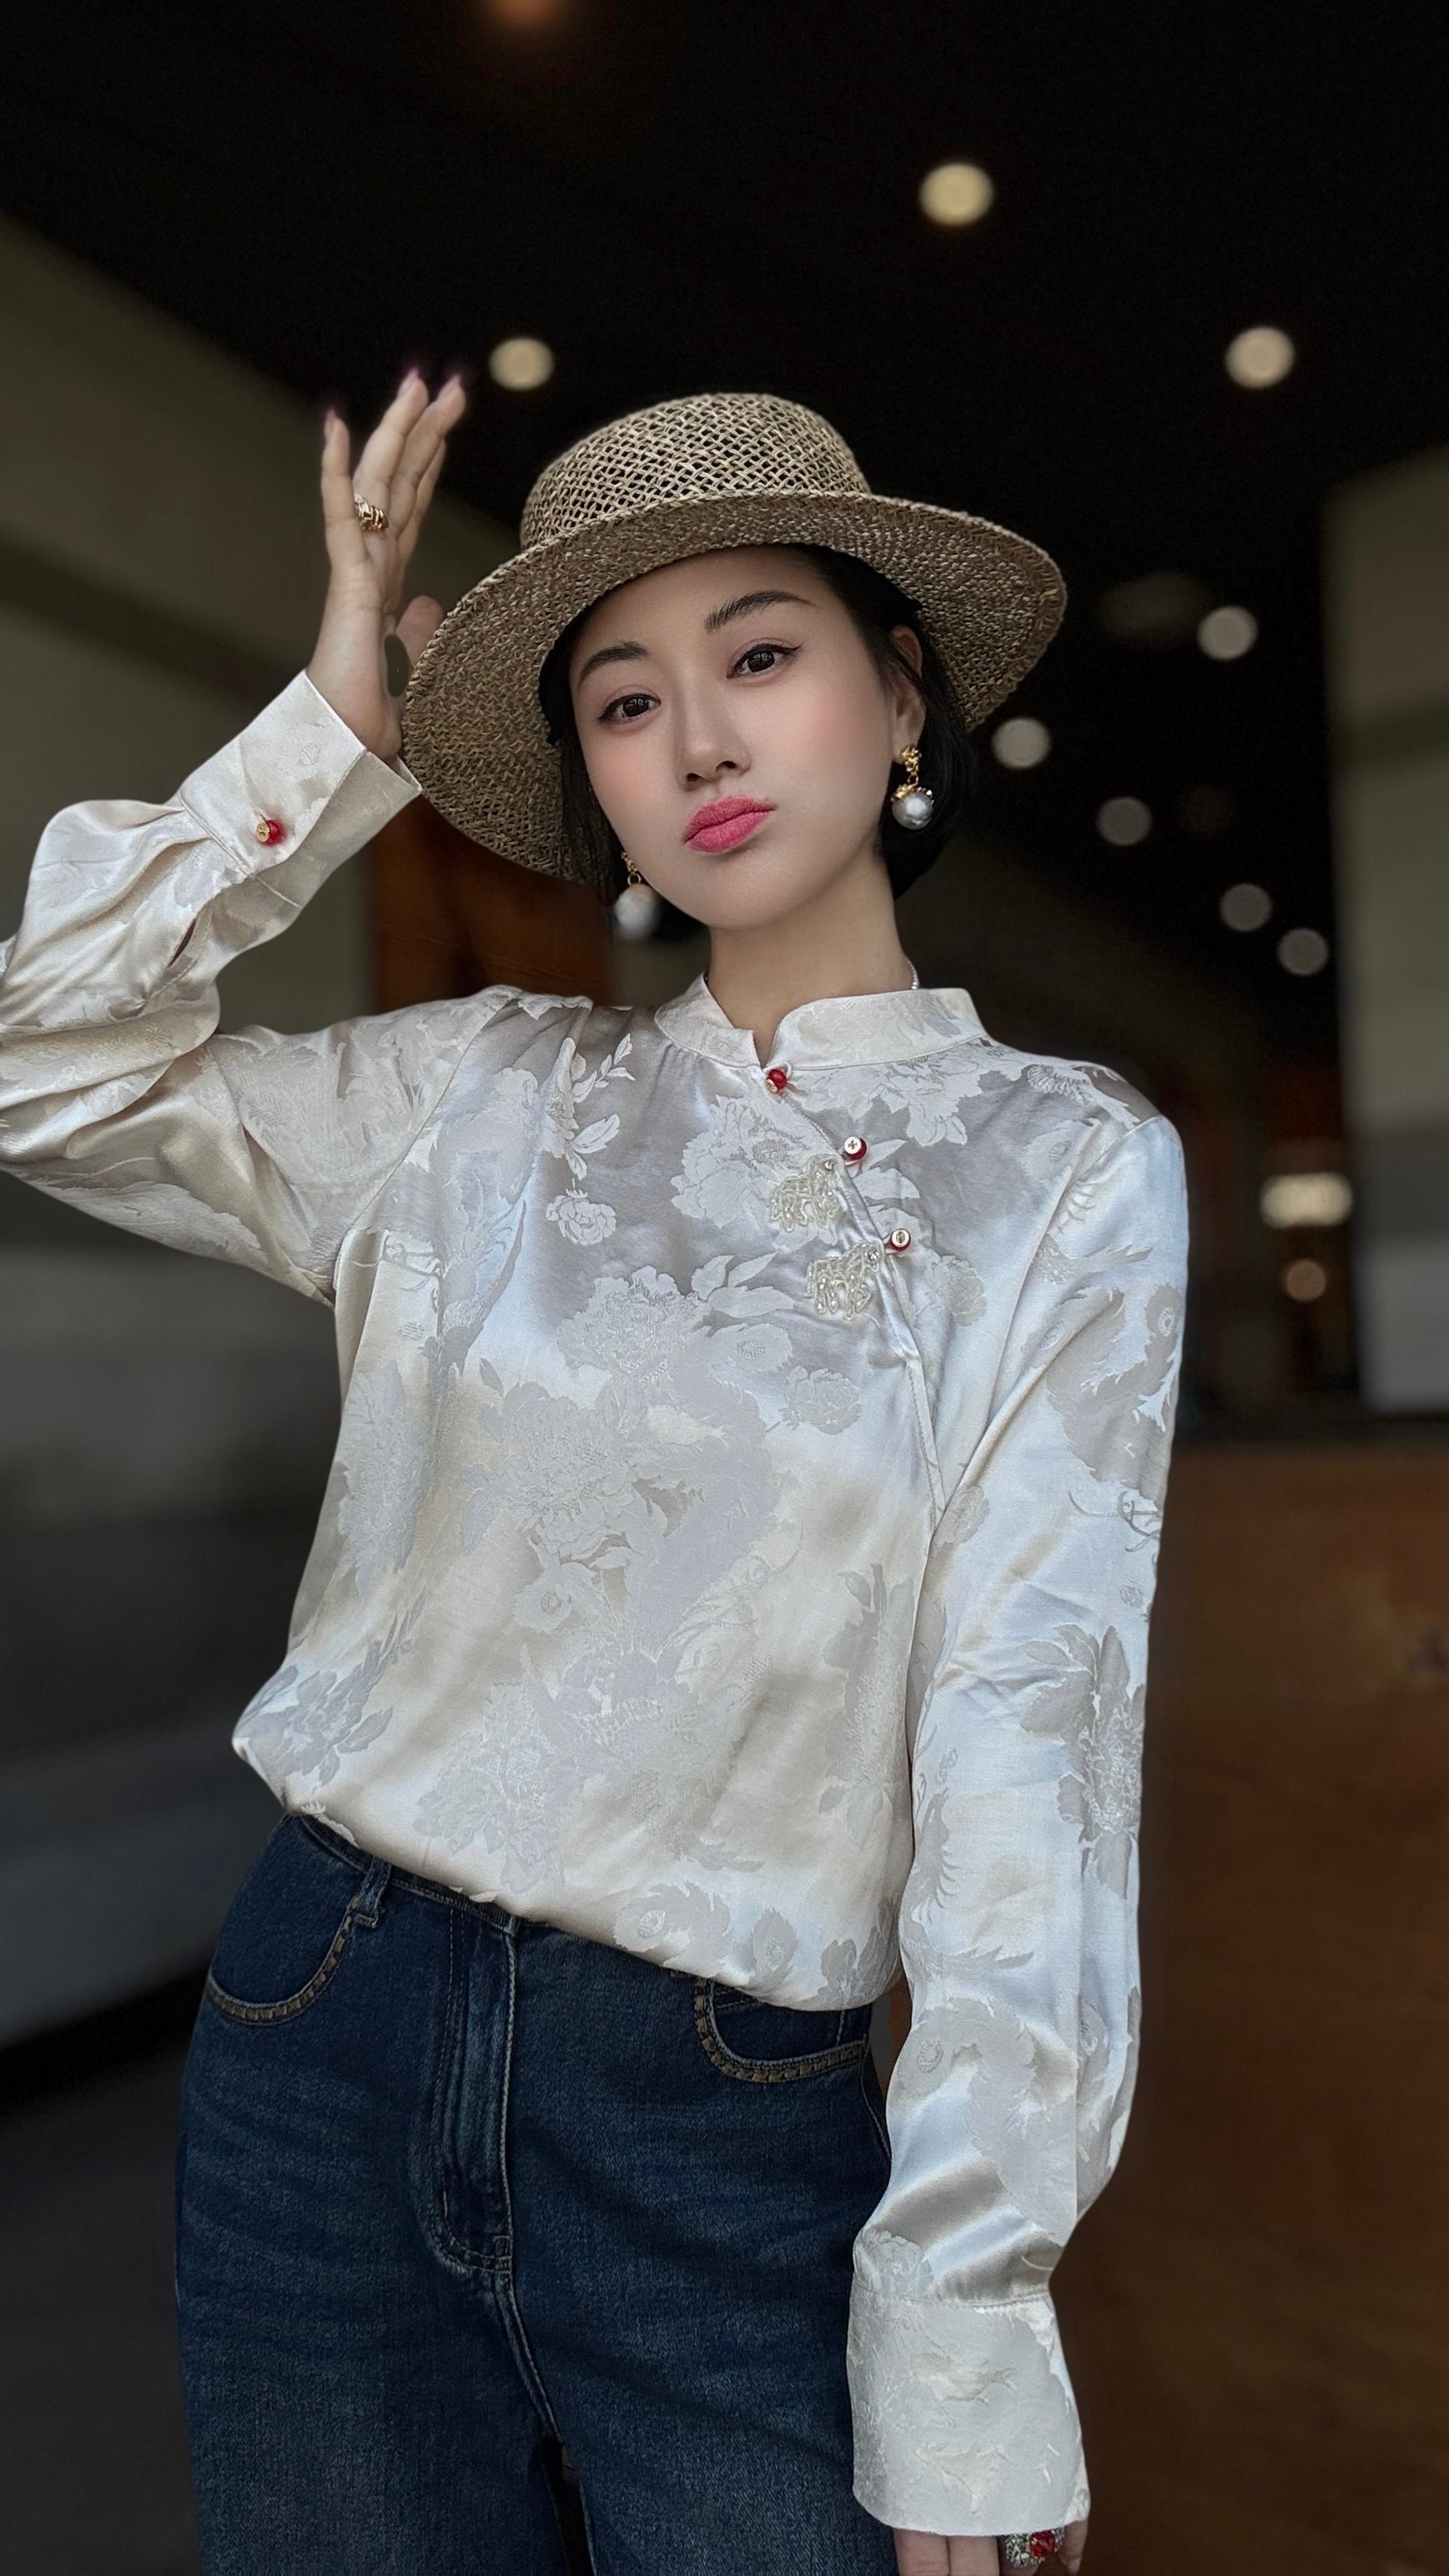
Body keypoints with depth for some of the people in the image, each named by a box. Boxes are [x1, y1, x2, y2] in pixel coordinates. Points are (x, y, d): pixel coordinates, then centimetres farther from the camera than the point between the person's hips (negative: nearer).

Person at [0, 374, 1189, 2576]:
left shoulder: (1069, 1161, -6)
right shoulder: (486, 1095, 2)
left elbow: (1029, 1728, -10)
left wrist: (966, 2338, -10)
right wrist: (339, 733, -3)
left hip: (731, 2138, -2)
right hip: (325, 2044, 3)